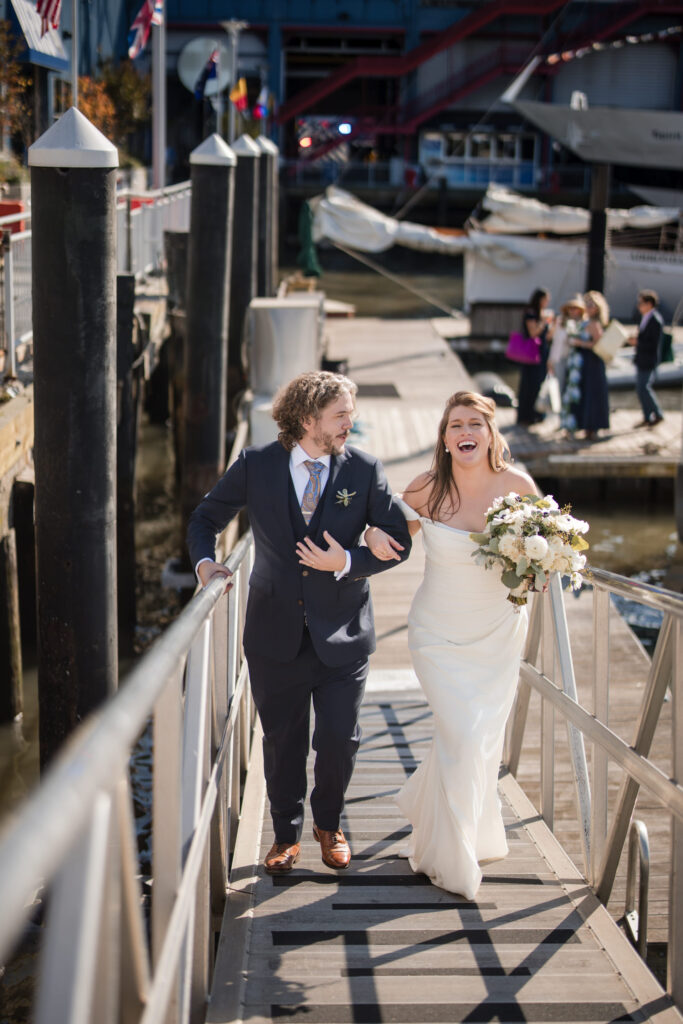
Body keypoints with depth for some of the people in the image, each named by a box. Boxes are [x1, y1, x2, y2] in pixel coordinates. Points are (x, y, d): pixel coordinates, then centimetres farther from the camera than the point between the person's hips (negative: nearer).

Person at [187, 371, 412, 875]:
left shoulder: (365, 470, -5)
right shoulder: (256, 465, -4)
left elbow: (398, 539, -1)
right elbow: (207, 517, 9)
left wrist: (347, 563, -16)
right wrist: (205, 560, -9)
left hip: (341, 633, 0)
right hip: (276, 633, 0)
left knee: (340, 742, 4)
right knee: (282, 741, 11)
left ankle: (329, 825, 33)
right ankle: (286, 835, 32)